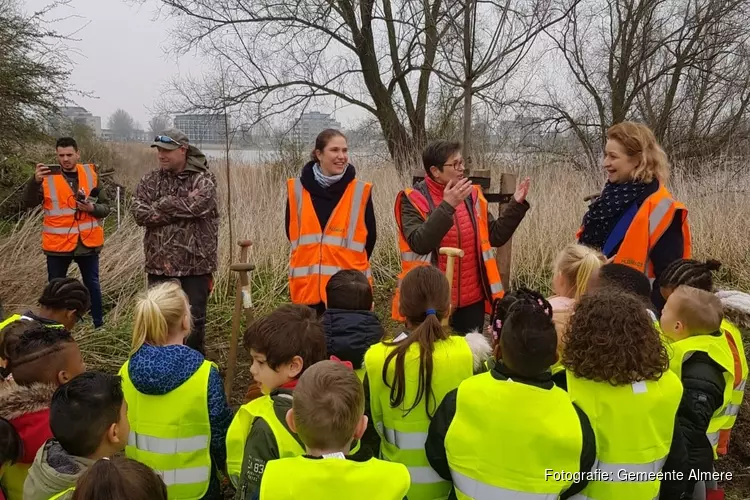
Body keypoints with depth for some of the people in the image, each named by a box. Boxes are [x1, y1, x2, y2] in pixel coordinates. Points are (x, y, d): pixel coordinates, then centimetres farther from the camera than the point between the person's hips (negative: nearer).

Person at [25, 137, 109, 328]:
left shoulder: (90, 174, 2)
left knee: (92, 285, 13)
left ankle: (99, 324, 26)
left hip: (87, 242, 1)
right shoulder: (47, 177, -3)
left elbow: (105, 207, 4)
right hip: (58, 243, -1)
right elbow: (30, 203, -16)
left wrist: (92, 208, -18)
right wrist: (35, 181, -32)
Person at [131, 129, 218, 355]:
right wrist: (181, 210, -15)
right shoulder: (150, 180, 6)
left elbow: (197, 205, -24)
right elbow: (140, 214, -8)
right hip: (160, 263, 3)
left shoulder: (203, 179, -4)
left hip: (195, 264, -3)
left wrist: (163, 204, -10)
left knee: (195, 319, 7)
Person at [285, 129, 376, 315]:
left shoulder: (360, 191, -2)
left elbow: (369, 237, 5)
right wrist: (311, 262, 7)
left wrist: (349, 265, 4)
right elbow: (292, 233, 11)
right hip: (308, 286, 1)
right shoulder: (297, 189, 1)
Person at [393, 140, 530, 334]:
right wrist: (447, 206, -30)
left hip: (472, 300, 5)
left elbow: (496, 236, 9)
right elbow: (419, 243, -25)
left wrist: (517, 204, -2)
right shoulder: (413, 199, -10)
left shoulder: (472, 195, 6)